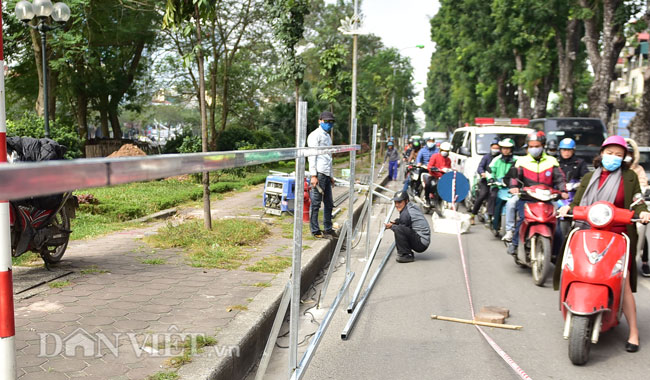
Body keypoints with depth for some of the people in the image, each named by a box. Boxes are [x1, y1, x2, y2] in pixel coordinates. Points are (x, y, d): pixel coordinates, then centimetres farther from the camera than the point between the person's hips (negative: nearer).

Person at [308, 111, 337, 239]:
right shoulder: (315, 135, -5)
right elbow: (312, 156, -12)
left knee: (329, 203, 13)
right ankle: (315, 230, 3)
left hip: (327, 174, 9)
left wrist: (331, 175, 23)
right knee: (316, 203, -3)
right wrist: (313, 175, -18)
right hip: (319, 173, -9)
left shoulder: (328, 136, 22)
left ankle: (328, 229, 24)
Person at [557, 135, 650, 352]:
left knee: (623, 284, -7)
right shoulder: (589, 177, 16)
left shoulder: (629, 177, 10)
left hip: (619, 236, -2)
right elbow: (578, 202, 11)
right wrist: (568, 208, -10)